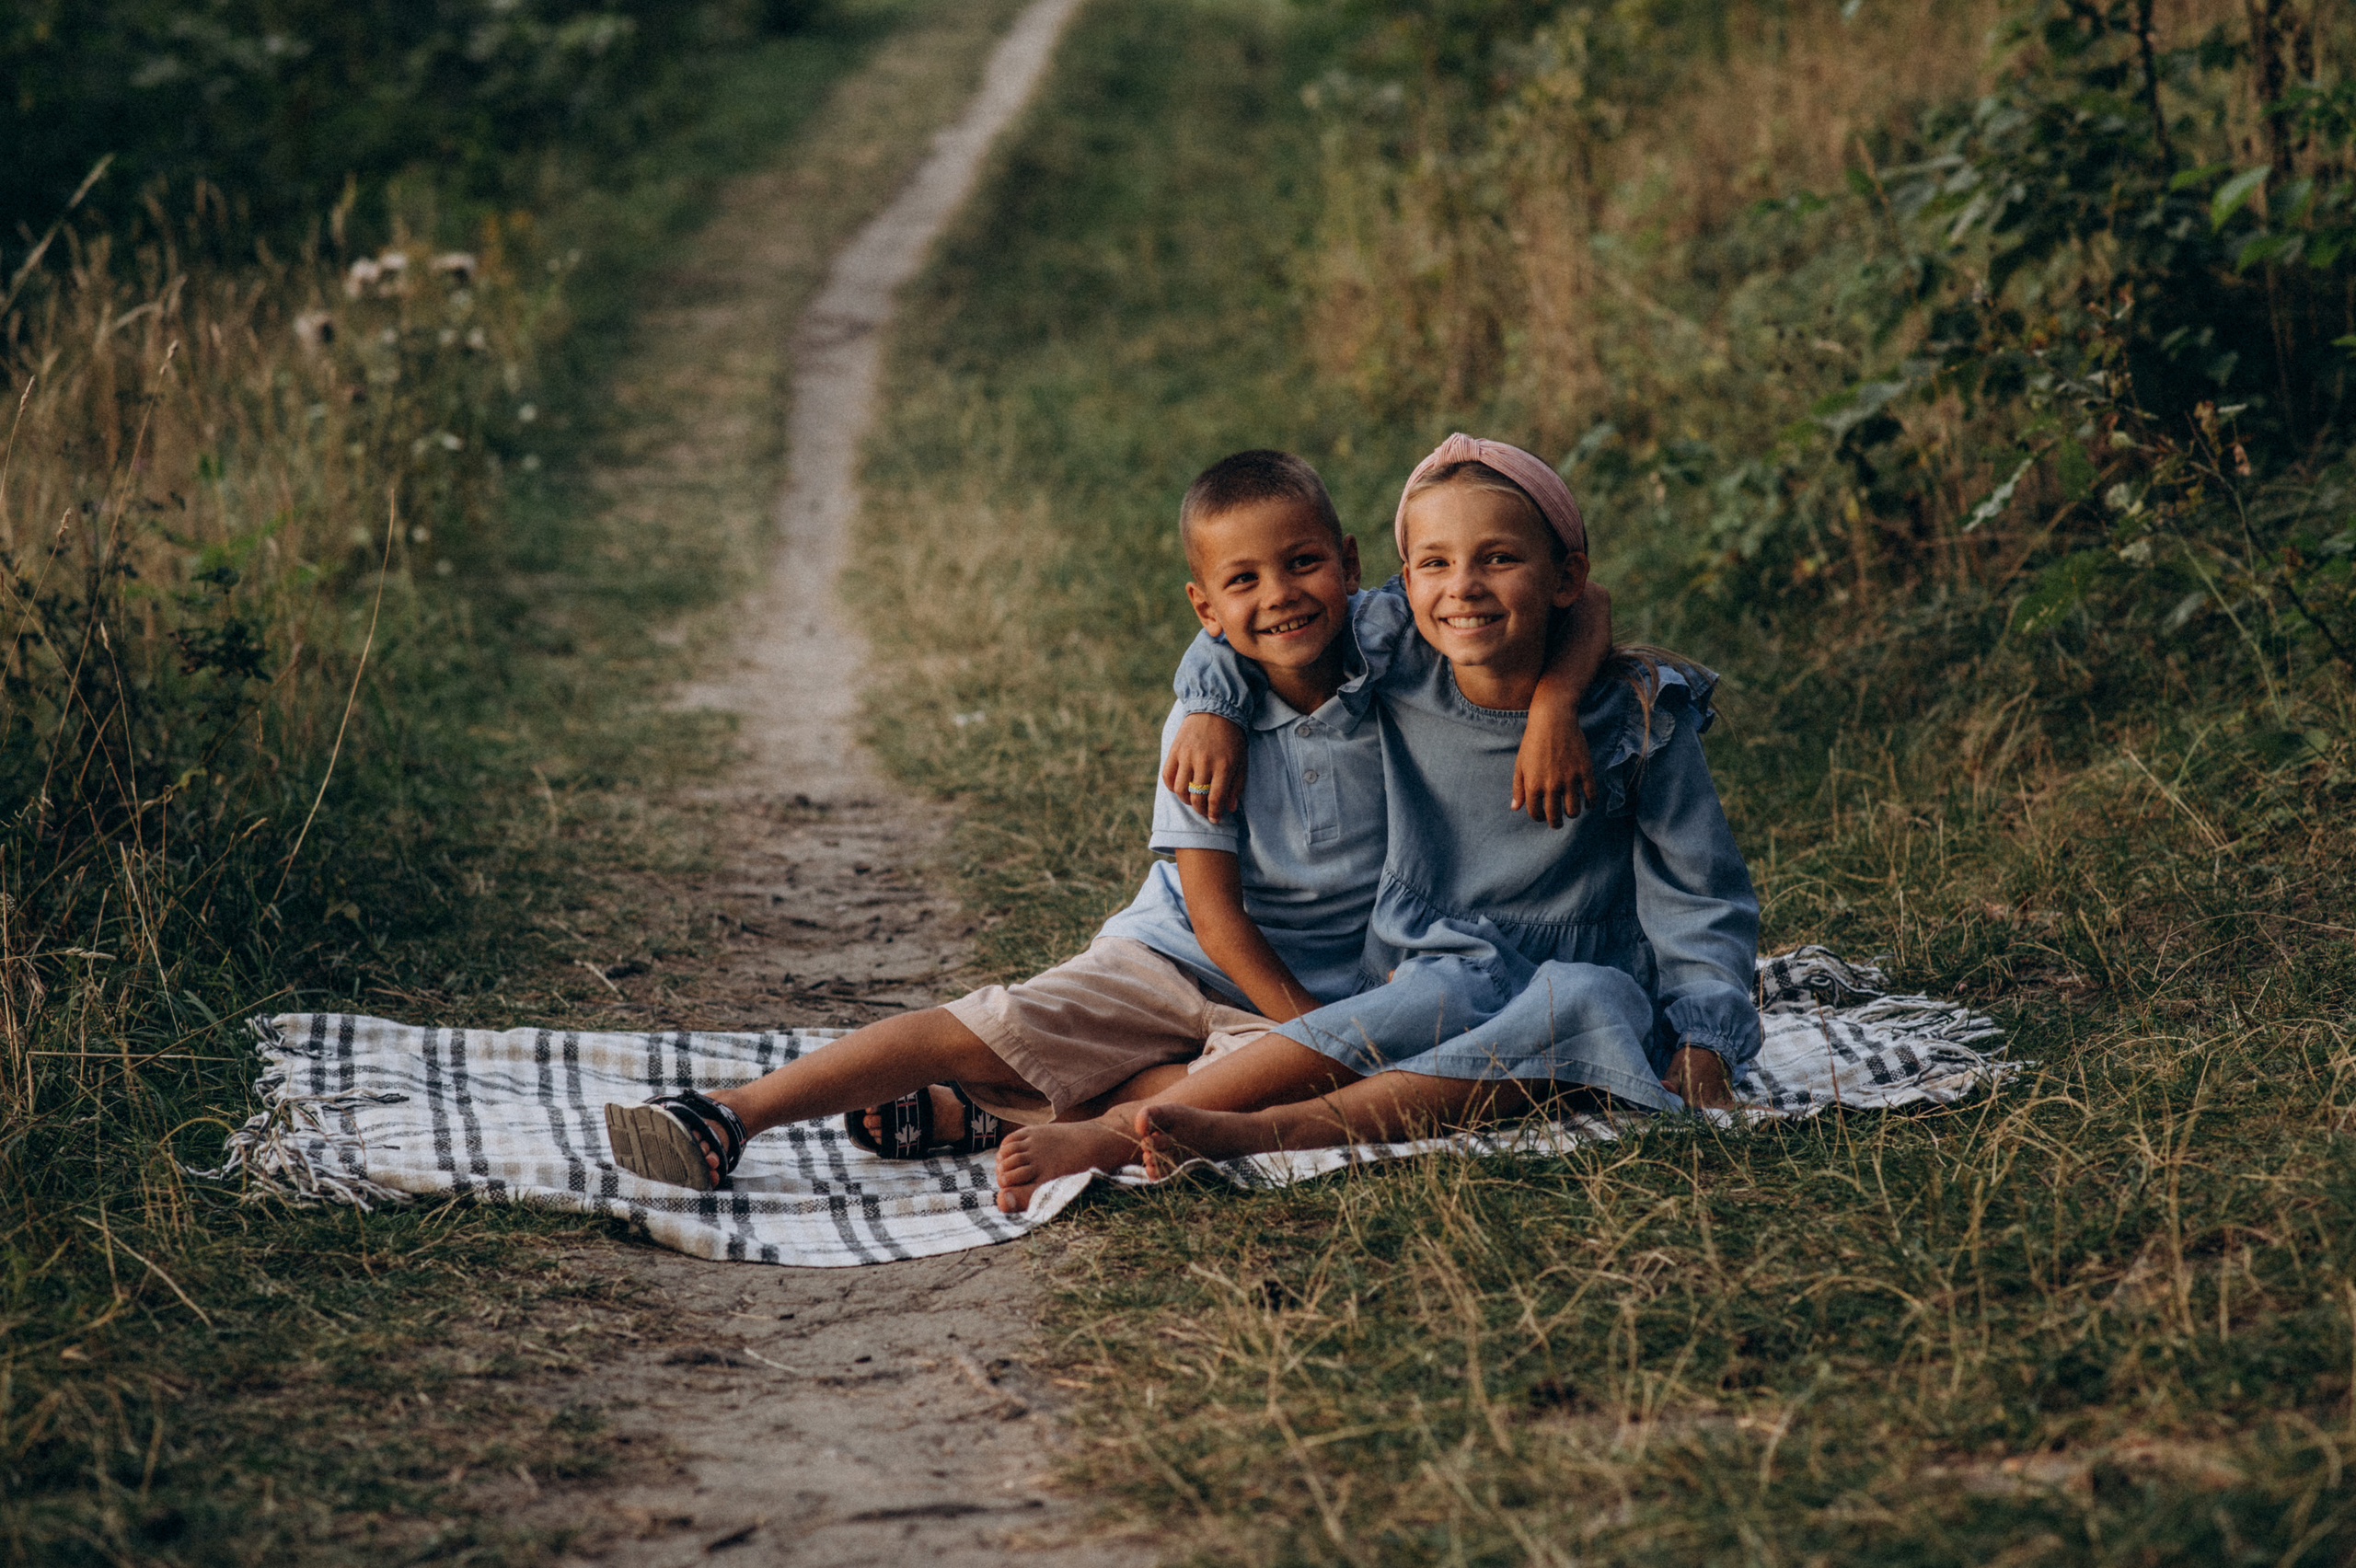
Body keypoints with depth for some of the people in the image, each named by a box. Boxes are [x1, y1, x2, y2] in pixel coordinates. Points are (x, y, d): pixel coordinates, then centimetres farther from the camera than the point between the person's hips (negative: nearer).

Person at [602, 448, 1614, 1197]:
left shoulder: (1393, 647, -9)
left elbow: (1579, 606, -8)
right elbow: (1215, 912, -11)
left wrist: (1553, 705, -27)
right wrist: (1312, 1029, -19)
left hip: (1327, 995, 0)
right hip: (1174, 958, 1)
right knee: (982, 1029, -17)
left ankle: (987, 1118, -26)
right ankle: (728, 1116, -15)